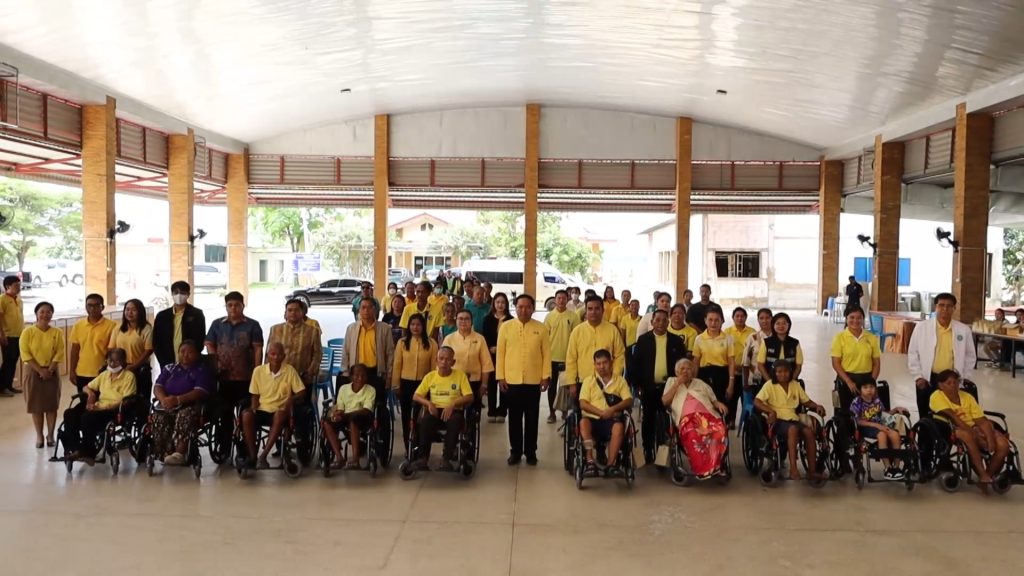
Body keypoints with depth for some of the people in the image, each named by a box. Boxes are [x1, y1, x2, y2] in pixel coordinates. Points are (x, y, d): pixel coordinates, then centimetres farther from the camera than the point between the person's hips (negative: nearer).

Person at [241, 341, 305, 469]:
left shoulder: (290, 371, -2)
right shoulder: (258, 370, 2)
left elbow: (300, 392, -2)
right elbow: (255, 395, 10)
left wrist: (291, 399, -22)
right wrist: (253, 409, -9)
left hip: (280, 411, -2)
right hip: (262, 410, 2)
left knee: (280, 415, -37)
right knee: (246, 414, -30)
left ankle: (263, 455, -32)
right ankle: (252, 456, -20)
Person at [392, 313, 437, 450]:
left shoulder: (431, 343, -2)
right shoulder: (402, 342, 1)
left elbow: (434, 366, -1)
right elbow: (397, 365, 2)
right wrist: (396, 385, 1)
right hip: (406, 383, 2)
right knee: (406, 417, 10)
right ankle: (408, 448, 21)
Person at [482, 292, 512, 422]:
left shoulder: (511, 320, 2)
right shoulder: (488, 319, 7)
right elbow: (484, 338, 4)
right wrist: (491, 348, -11)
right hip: (491, 355, 1)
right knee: (491, 383, 2)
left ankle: (501, 412, 6)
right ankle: (491, 412, 9)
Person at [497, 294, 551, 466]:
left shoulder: (541, 328, 1)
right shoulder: (506, 327, 1)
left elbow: (546, 354, 1)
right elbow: (500, 353, 2)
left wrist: (546, 376, -4)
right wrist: (500, 377, -2)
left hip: (534, 381, 0)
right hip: (512, 381, 0)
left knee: (532, 418, 7)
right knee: (514, 418, 8)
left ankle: (531, 452, 18)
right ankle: (515, 451, 18)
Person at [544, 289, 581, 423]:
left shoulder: (573, 316, -3)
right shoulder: (549, 316, 0)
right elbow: (545, 336, 2)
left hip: (568, 357, 0)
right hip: (552, 357, 0)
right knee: (552, 385, 6)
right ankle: (551, 412, 14)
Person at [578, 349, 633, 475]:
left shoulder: (620, 380, 14)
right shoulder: (589, 380, 13)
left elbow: (629, 401, 2)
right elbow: (583, 404, 2)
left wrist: (613, 409, -15)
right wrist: (601, 413, -12)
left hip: (612, 420, 0)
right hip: (593, 419, 0)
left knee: (619, 426, -34)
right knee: (583, 422, -33)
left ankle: (611, 464, -31)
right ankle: (590, 461, -33)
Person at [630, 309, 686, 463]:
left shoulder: (677, 341, 3)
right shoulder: (643, 340, 1)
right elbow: (635, 363, 0)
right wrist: (637, 384, -4)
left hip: (669, 387, 0)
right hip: (649, 387, 0)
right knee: (648, 421, 9)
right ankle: (648, 452, 19)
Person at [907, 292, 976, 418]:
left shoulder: (964, 330, 1)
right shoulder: (922, 327, -3)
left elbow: (970, 356, 9)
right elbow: (913, 354, 0)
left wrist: (965, 378, 4)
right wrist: (917, 376, -4)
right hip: (927, 379, -1)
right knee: (926, 418, 8)